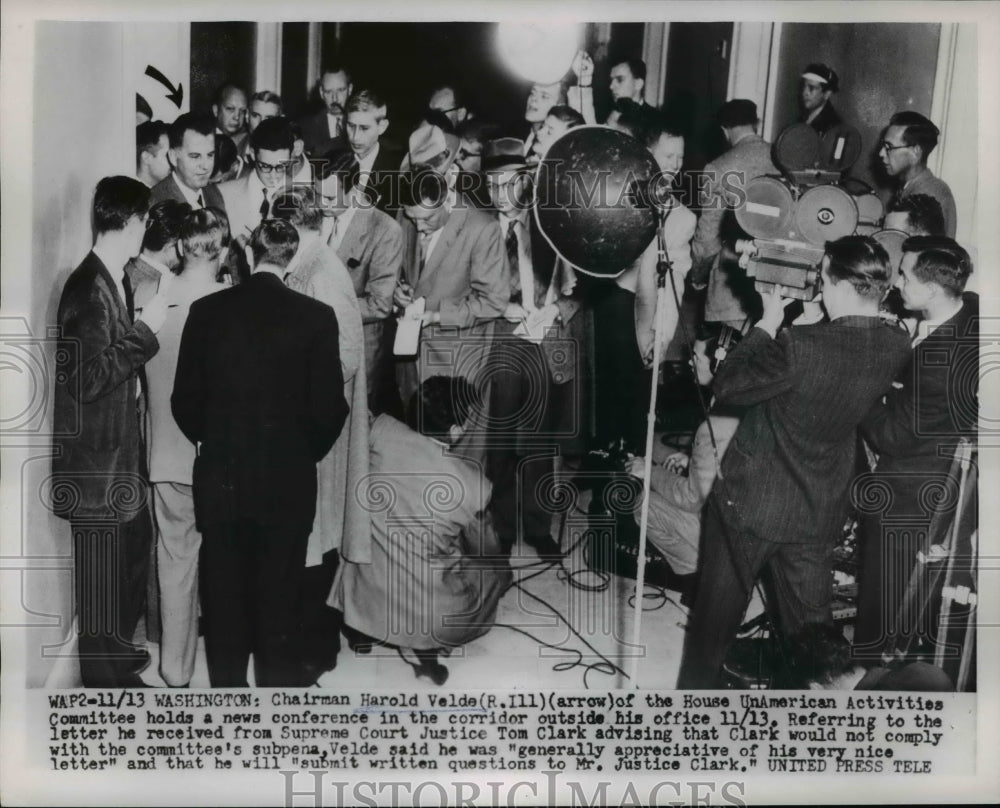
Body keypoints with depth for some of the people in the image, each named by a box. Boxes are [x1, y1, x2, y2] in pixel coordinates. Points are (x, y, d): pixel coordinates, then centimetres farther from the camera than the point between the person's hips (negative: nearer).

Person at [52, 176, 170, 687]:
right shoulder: (88, 289, -21)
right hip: (94, 457, -10)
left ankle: (117, 647, 42)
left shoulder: (114, 281, 6)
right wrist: (145, 329, -22)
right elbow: (89, 378, -25)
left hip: (119, 445, 10)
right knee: (103, 567, 5)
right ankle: (104, 675, 24)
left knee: (135, 542, 23)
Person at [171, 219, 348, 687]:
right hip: (288, 483, -1)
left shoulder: (207, 311, -4)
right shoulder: (316, 317, -9)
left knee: (223, 600, 15)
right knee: (279, 604, 11)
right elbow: (330, 407, -8)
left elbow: (184, 400, 0)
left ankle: (226, 681, 29)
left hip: (219, 480, 2)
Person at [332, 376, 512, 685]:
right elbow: (486, 552, 4)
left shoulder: (381, 431, -14)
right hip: (429, 611, -4)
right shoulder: (472, 485, -15)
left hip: (361, 600, 4)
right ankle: (422, 646, 9)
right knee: (497, 570, 22)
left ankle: (363, 630, 22)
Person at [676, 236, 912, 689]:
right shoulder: (896, 349, -9)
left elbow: (727, 388, -14)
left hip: (749, 500, -4)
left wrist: (767, 323, -8)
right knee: (811, 627, 19)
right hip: (818, 512, 5)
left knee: (715, 617, 16)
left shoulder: (800, 347, -29)